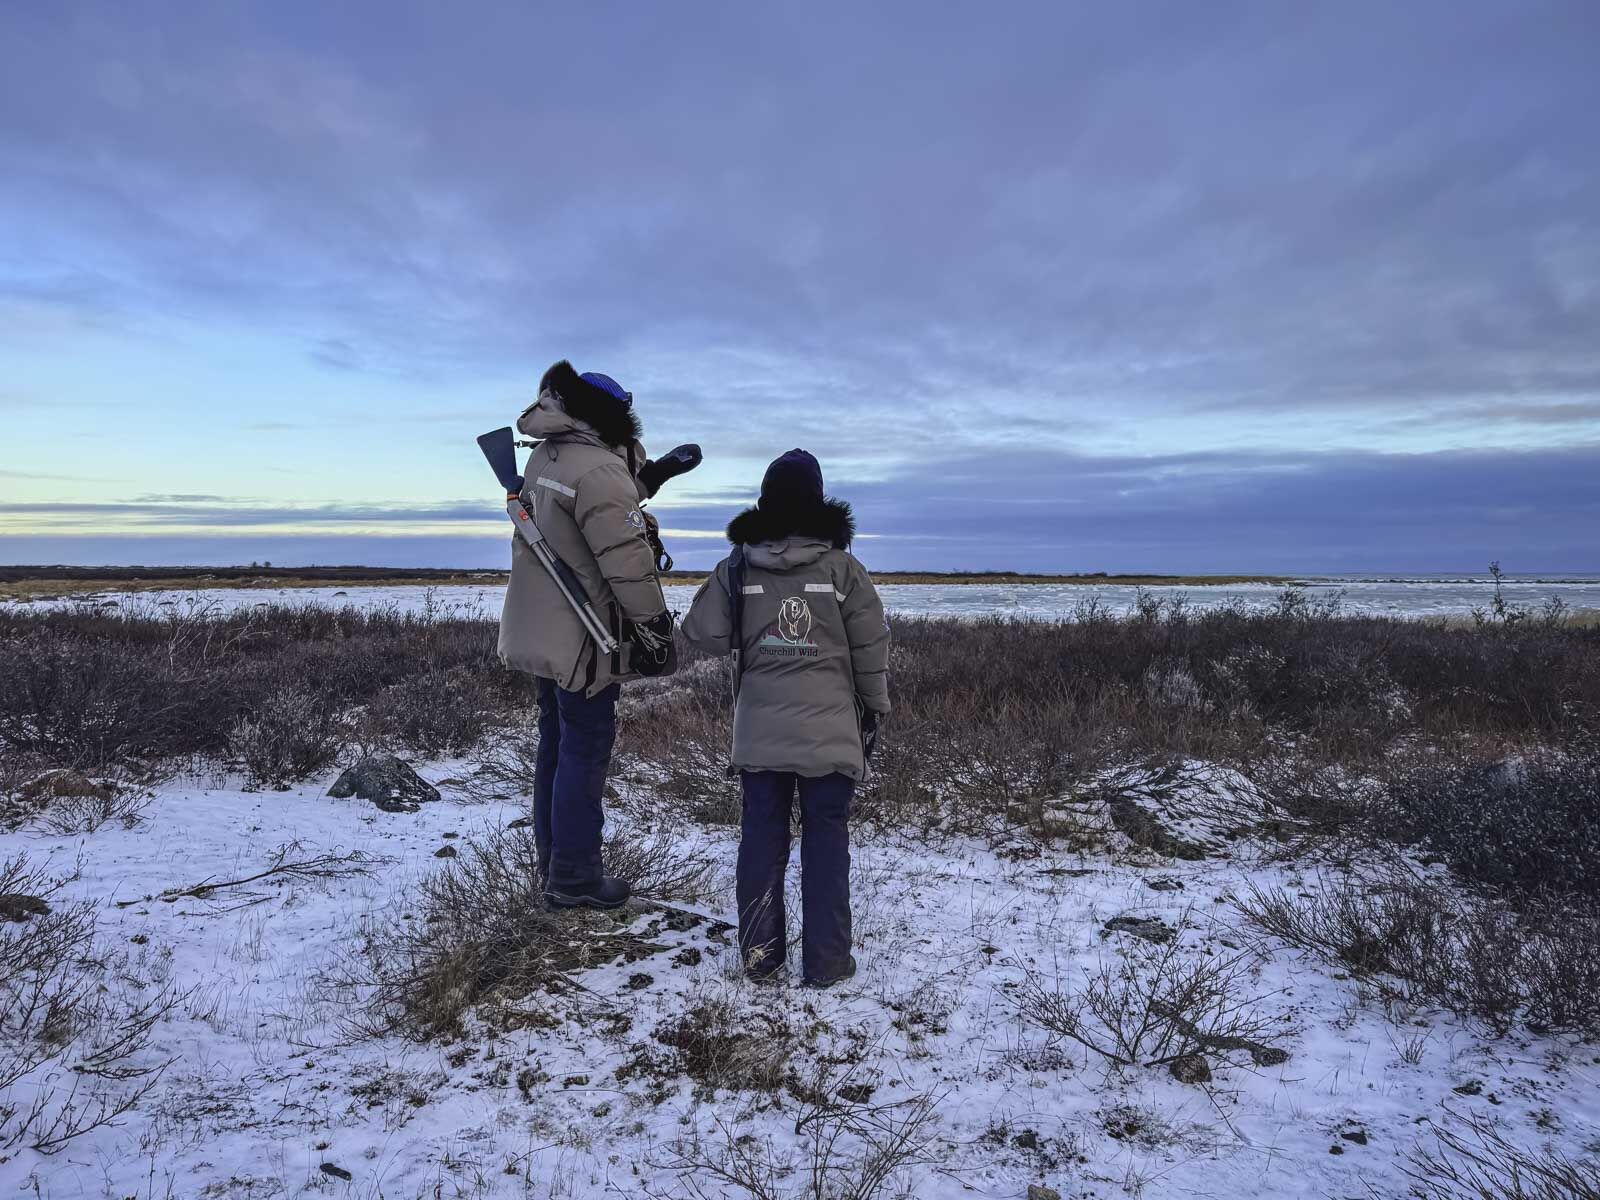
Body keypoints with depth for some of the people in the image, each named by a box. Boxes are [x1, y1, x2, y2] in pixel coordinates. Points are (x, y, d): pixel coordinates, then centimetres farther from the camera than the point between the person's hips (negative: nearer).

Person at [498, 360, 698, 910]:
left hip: (540, 632, 9)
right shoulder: (599, 468, -21)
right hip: (582, 639, -9)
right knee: (584, 751, 1)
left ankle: (553, 859, 30)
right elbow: (627, 560, -23)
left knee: (556, 742, 18)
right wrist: (657, 628, -15)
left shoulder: (545, 457, 8)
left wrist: (653, 473, 14)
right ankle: (574, 877, 10)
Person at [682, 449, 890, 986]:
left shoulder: (736, 568, -2)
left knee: (761, 836, 12)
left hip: (760, 731, 2)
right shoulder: (844, 567, -5)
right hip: (831, 731, -1)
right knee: (826, 838, 7)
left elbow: (705, 634, -2)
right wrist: (875, 710, 11)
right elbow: (871, 648, -2)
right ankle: (825, 960, 13)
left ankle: (760, 954, 18)